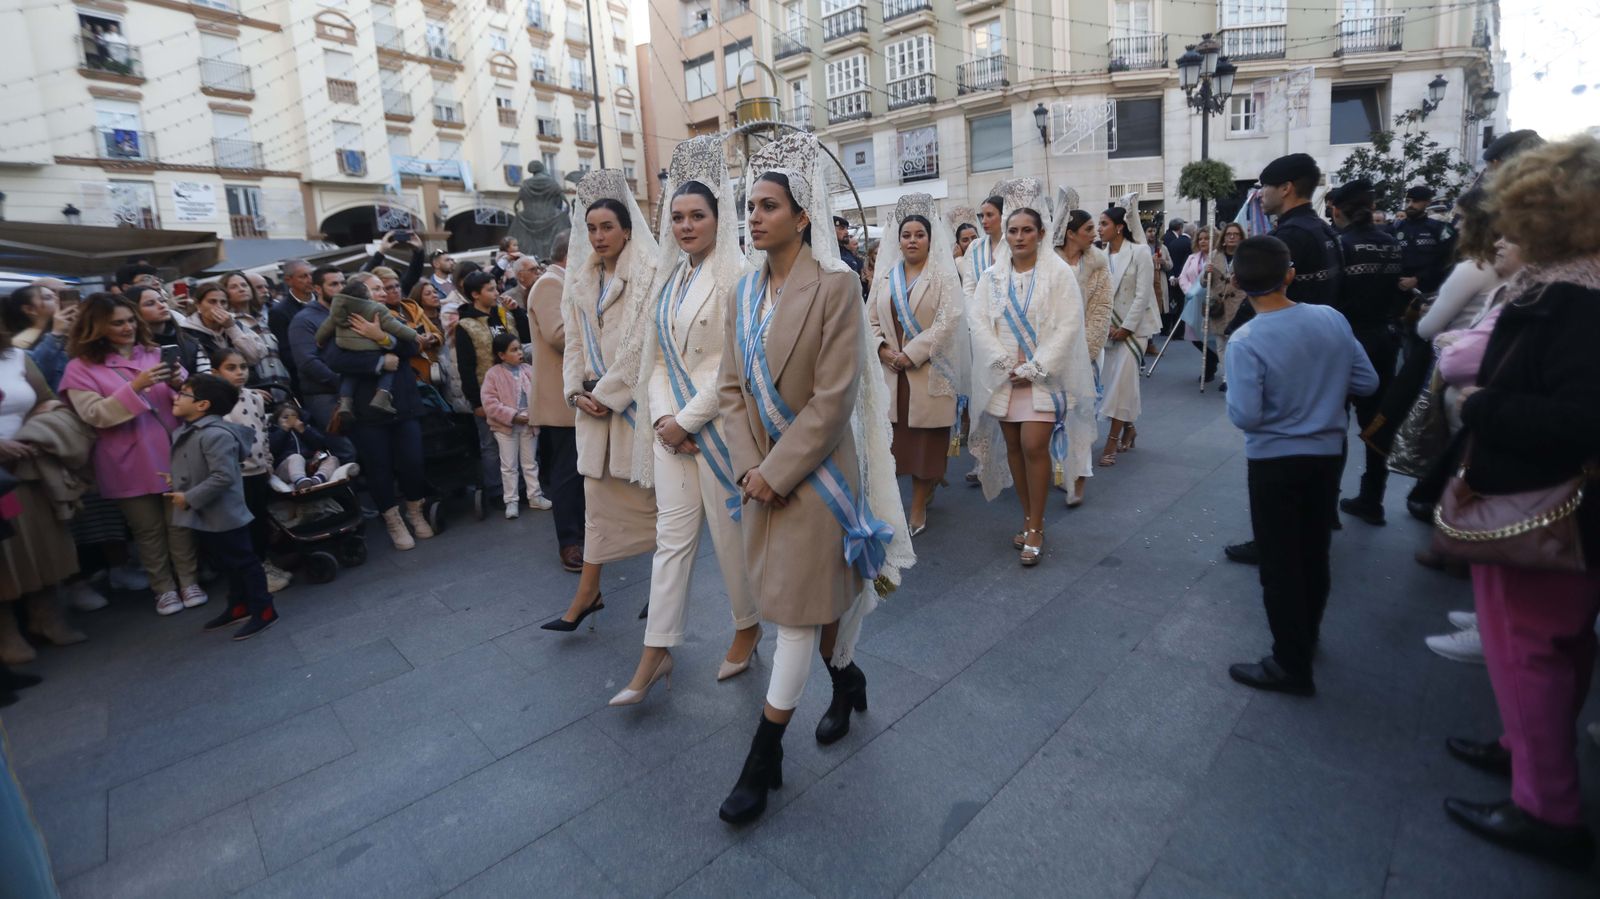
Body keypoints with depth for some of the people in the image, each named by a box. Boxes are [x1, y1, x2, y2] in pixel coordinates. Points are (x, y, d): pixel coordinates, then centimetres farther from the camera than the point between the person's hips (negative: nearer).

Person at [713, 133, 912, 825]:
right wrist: (749, 467, -7)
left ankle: (765, 756, 17)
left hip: (817, 472, -6)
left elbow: (834, 397, -18)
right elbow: (731, 387, 4)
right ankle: (846, 680, 47)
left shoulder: (835, 285, -13)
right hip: (762, 472, 6)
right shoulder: (745, 290, 6)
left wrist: (778, 472, -17)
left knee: (799, 607, 3)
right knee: (813, 593, 20)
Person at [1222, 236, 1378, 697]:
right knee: (1315, 553, 21)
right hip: (1326, 454, 6)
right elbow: (1367, 382, 2)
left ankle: (1292, 664, 16)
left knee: (1280, 561, 6)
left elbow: (1245, 416, -24)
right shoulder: (1332, 319, -5)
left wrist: (1236, 393, -4)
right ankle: (1307, 635, 41)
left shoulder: (1246, 341, -21)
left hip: (1275, 461, -5)